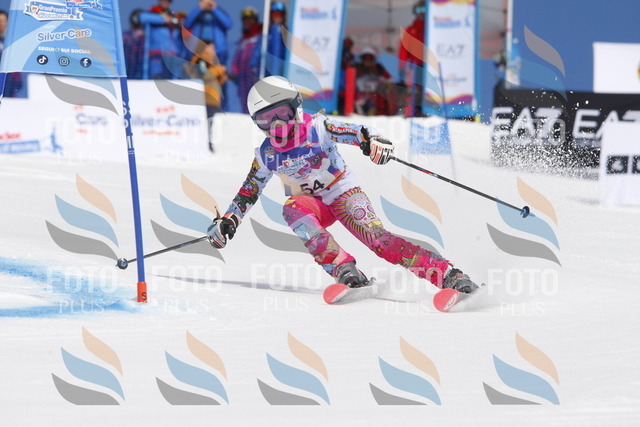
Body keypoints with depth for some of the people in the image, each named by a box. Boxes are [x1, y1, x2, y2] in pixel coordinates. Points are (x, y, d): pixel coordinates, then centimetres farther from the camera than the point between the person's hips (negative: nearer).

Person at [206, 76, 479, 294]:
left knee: (374, 237, -27)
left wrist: (374, 141, -50)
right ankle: (344, 269, -38)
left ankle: (447, 274, -34)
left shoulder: (318, 129, -16)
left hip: (343, 193, -3)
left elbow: (356, 132, -28)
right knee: (293, 208, -32)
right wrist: (228, 221, -1)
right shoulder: (267, 154, -4)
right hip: (312, 205, 3)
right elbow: (248, 191, 8)